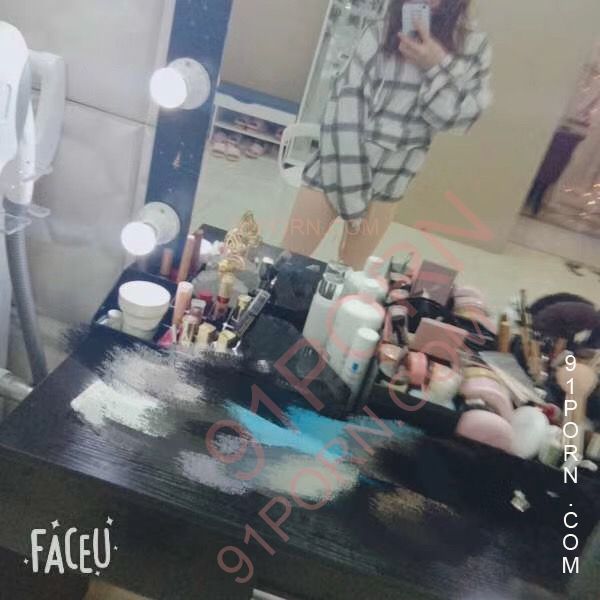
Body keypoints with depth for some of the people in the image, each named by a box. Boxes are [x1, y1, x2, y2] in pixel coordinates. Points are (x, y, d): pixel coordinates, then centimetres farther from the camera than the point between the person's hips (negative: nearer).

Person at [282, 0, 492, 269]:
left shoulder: (474, 47, 1)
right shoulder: (380, 34, -7)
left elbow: (461, 116, -4)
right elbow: (345, 108, -13)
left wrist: (437, 67, -18)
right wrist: (351, 195, -15)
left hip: (389, 184, 2)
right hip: (337, 166, -2)